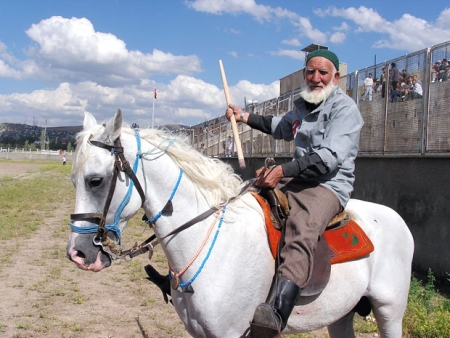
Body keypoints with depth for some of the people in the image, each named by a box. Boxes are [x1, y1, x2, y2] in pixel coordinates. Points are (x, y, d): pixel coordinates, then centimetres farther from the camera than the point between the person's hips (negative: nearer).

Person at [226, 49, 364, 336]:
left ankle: (276, 314, -54)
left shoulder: (345, 108, -7)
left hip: (329, 185, -9)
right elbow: (281, 127, 40)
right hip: (296, 179, 9)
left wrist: (283, 171, -26)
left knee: (301, 234, -36)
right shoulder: (303, 105, 17)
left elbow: (330, 157, -20)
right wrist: (245, 117, 34)